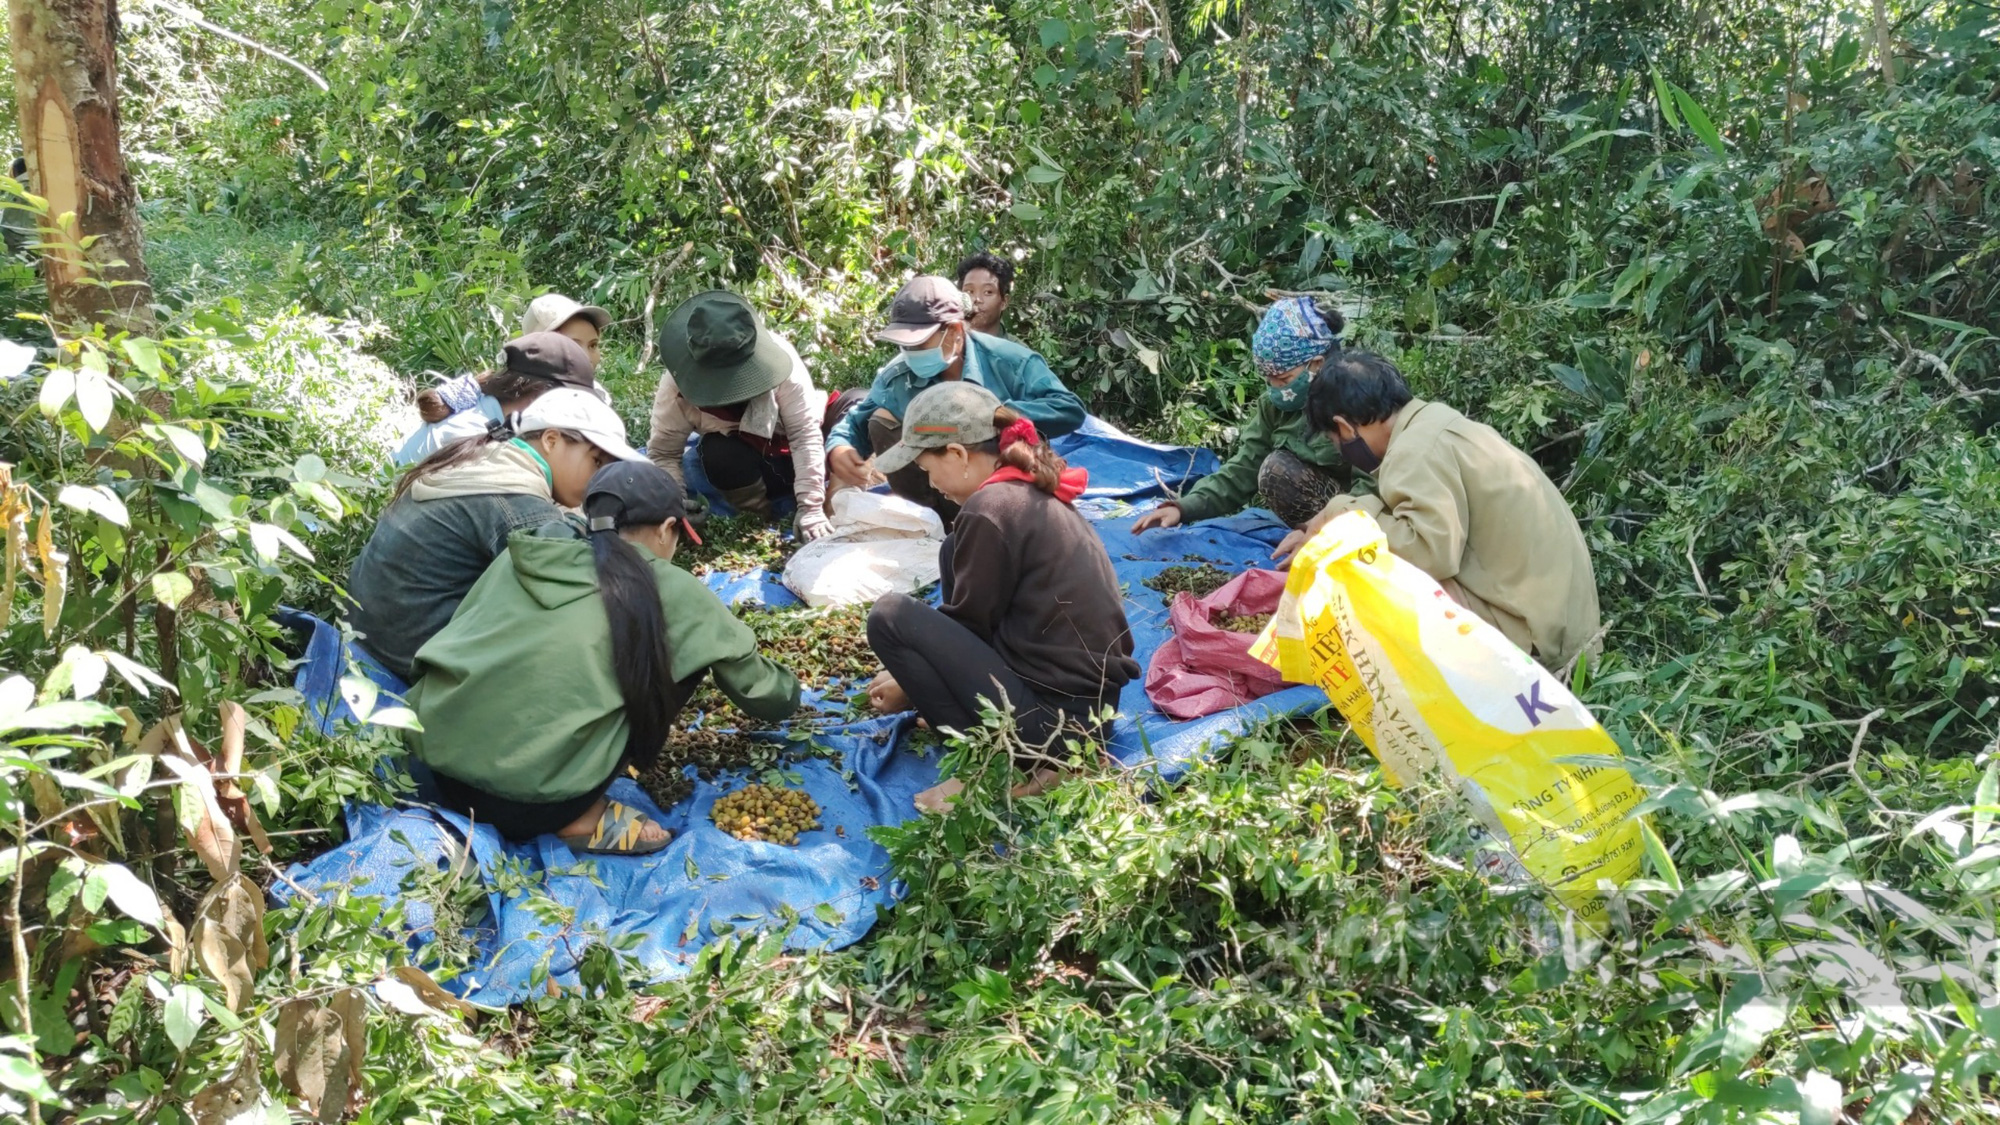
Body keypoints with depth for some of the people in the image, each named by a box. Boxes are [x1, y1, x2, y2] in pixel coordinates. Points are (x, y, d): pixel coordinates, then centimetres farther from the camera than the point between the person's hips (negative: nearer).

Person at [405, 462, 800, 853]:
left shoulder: (521, 555, 15)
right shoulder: (671, 591, 5)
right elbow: (757, 688, 17)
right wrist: (787, 692, 42)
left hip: (433, 757, 6)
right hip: (533, 795, -6)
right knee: (689, 660, 10)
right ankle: (581, 817, 3)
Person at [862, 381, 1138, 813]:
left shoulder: (990, 509, -17)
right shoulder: (1032, 490, 11)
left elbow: (970, 621, -7)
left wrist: (910, 685, 10)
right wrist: (915, 671, 23)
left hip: (1055, 715, -10)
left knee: (890, 616, -9)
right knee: (955, 555, 17)